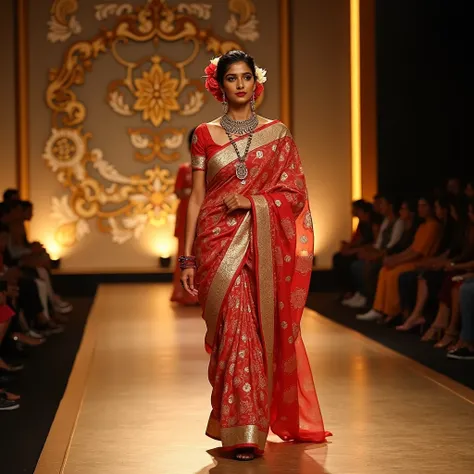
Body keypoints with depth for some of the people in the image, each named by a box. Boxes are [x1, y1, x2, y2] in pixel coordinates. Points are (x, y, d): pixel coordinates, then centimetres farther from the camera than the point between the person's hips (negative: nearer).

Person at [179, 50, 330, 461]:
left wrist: (251, 202, -11)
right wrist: (187, 256, 1)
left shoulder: (277, 134, 7)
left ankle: (247, 425, 12)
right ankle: (240, 432, 0)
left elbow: (295, 193, 4)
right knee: (233, 330, -7)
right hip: (219, 245, 0)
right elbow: (196, 198, 6)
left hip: (262, 246, 1)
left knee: (259, 332, -1)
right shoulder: (205, 135, 7)